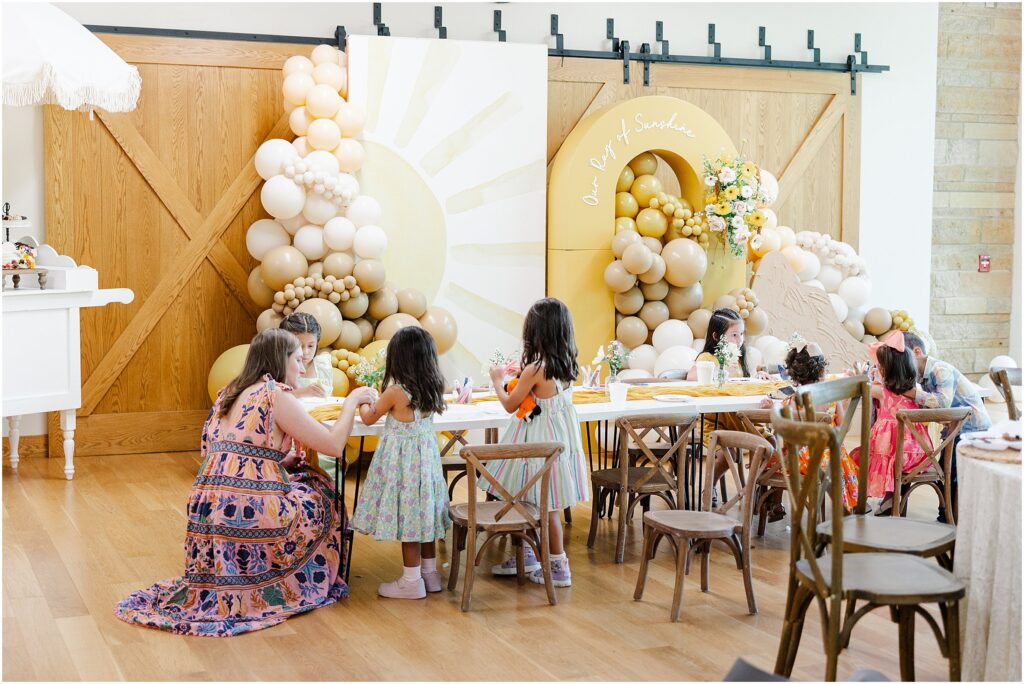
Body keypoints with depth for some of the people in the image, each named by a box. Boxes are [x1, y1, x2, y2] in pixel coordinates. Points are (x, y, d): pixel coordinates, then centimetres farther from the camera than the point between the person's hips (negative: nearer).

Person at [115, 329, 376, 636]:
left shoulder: (229, 394, 17)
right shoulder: (276, 395, -6)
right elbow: (333, 445, -8)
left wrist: (285, 460, 19)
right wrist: (351, 402, 6)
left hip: (207, 507, 7)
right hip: (250, 511, -7)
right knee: (320, 496, 16)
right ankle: (312, 585, 26)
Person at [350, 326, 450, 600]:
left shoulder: (396, 392, -18)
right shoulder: (433, 389, 0)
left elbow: (369, 418, -2)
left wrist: (363, 403, 18)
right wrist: (380, 403, 26)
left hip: (401, 460, -7)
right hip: (426, 454, 7)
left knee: (406, 516, 1)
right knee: (422, 514, 16)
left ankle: (411, 581, 8)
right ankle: (429, 573, 25)